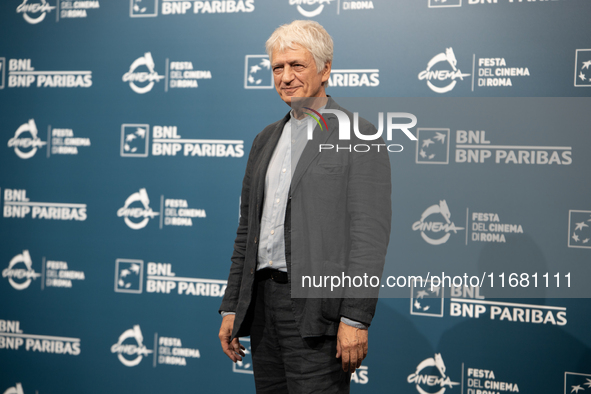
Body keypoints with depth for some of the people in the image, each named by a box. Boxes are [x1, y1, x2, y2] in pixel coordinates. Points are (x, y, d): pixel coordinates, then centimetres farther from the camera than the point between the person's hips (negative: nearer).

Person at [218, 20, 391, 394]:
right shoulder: (266, 139, 17)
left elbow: (370, 236, -11)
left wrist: (355, 319, -17)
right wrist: (232, 307, 15)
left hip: (317, 304, -6)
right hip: (263, 303, 7)